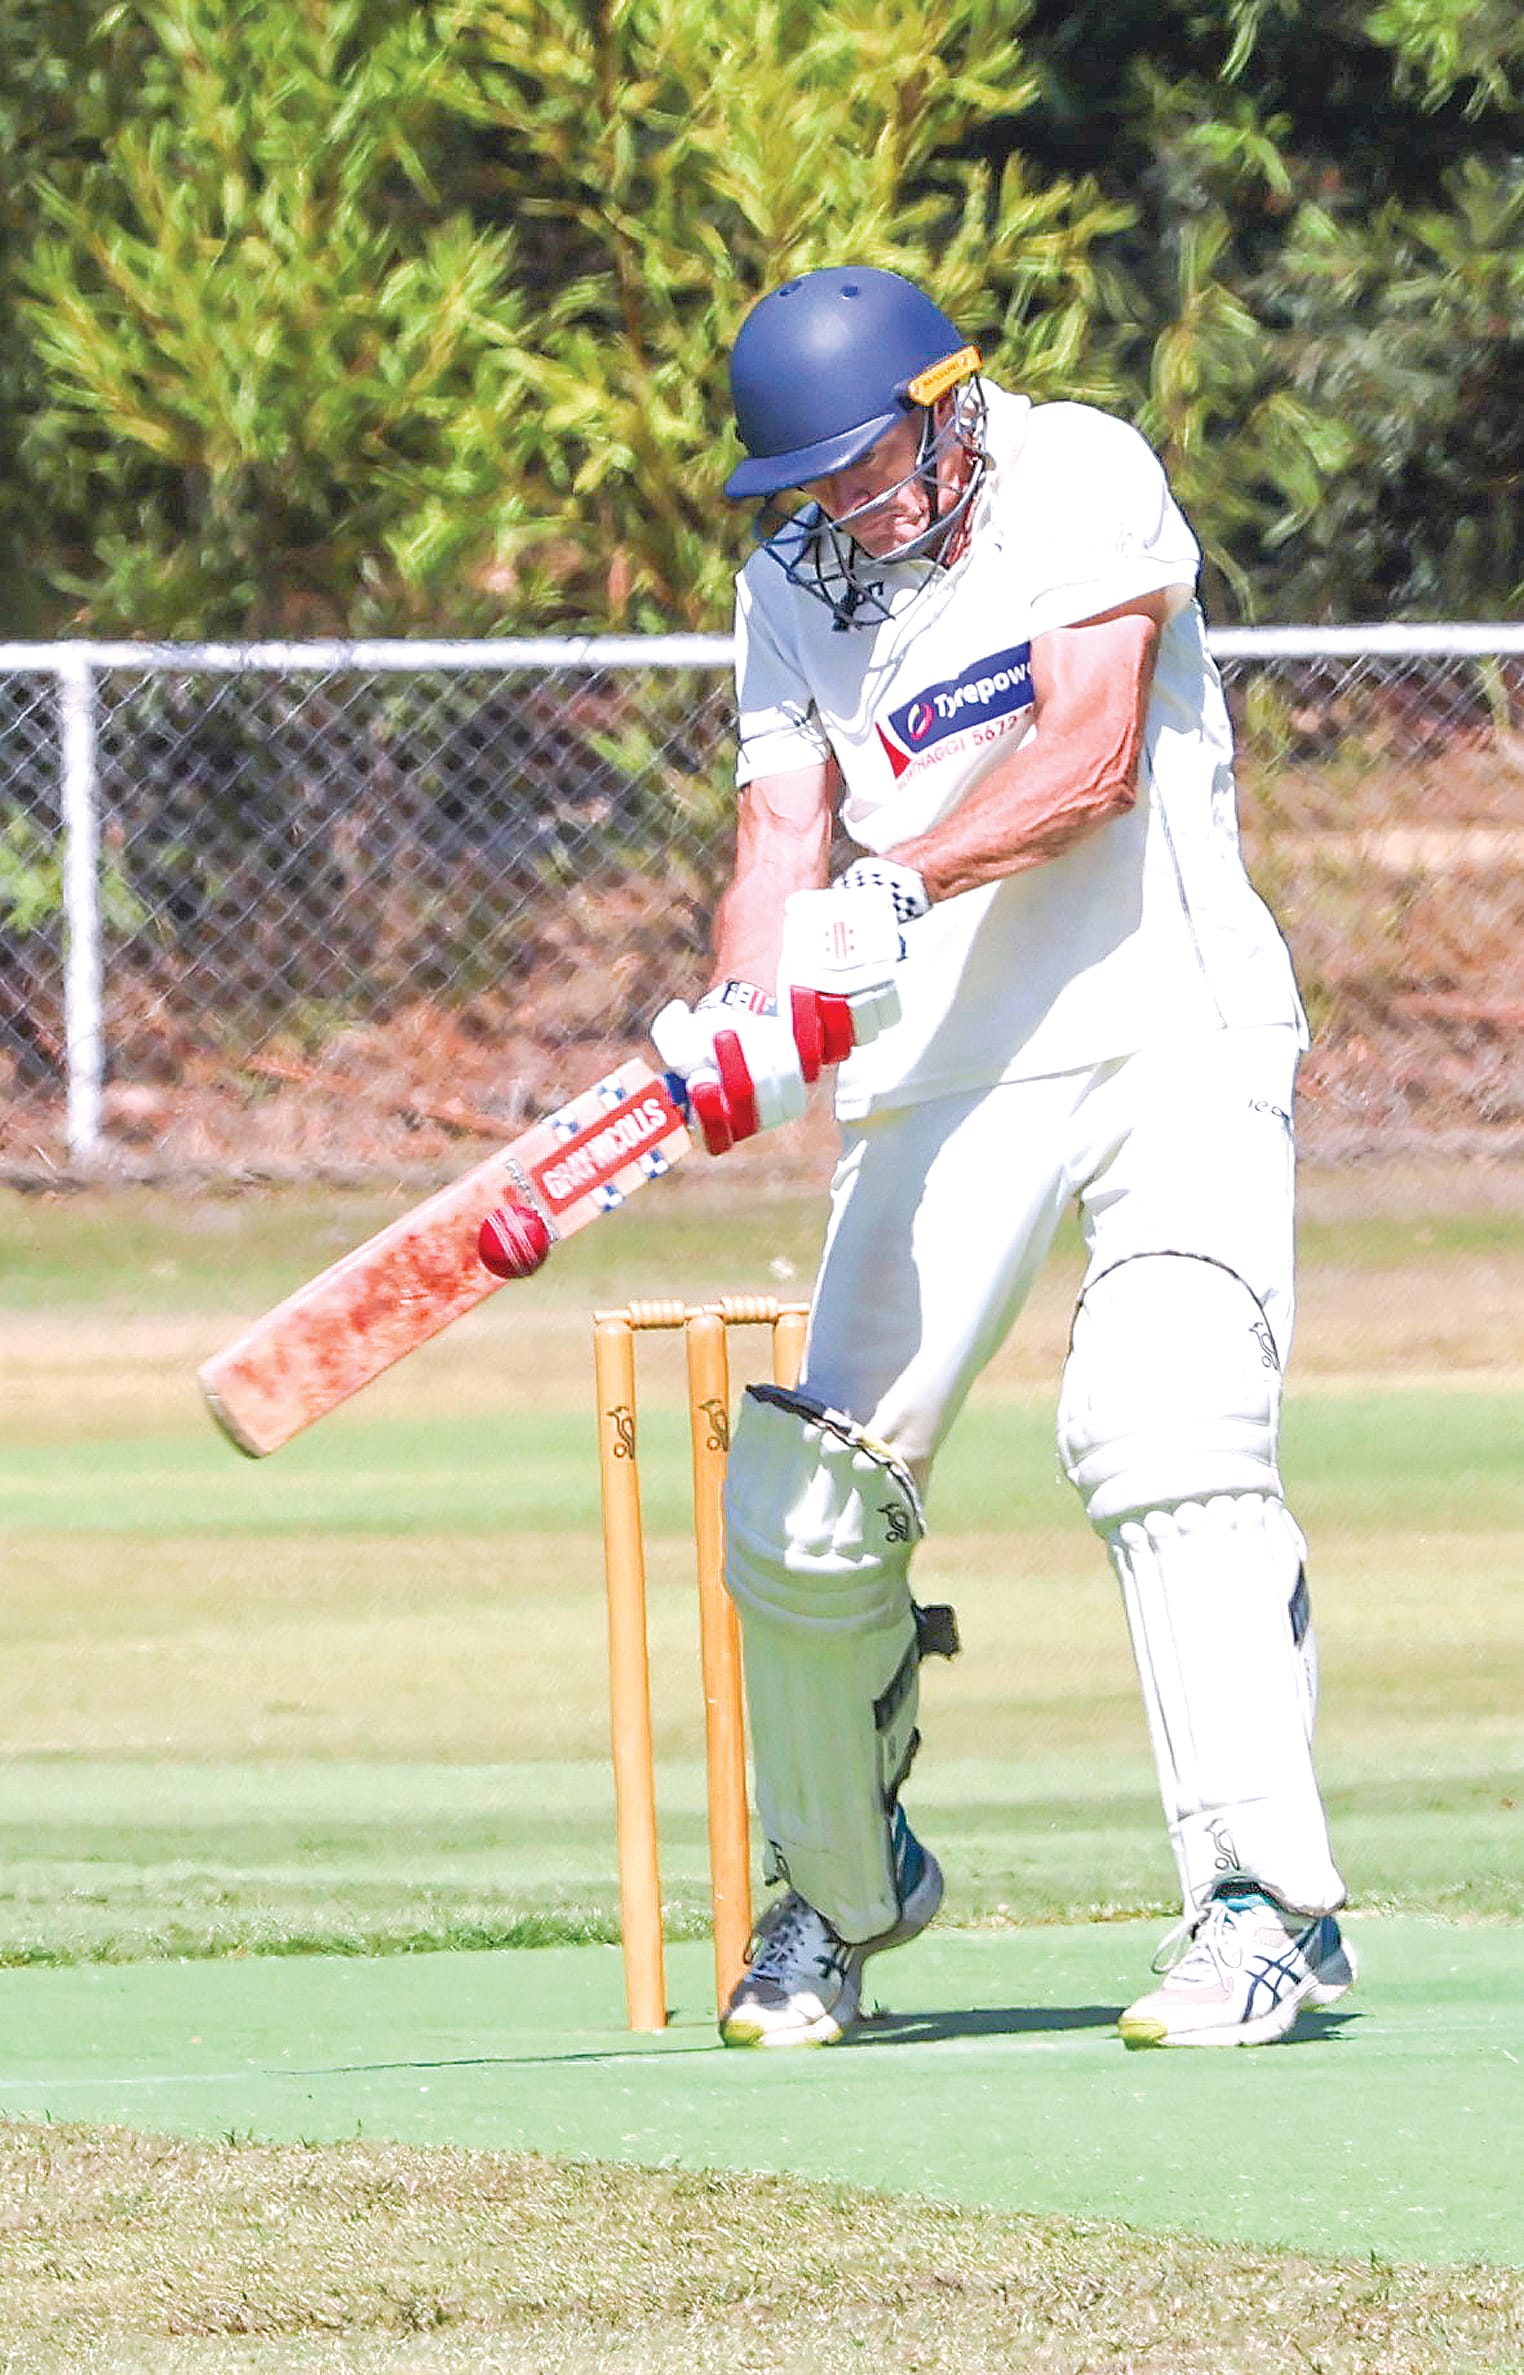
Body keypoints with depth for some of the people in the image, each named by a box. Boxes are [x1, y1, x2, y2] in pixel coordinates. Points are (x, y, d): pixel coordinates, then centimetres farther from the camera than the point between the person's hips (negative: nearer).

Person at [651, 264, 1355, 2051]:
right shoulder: (794, 592, 8)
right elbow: (784, 834, -2)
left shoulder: (1081, 481, -6)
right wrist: (744, 1015, -23)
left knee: (1164, 1433, -24)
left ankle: (1263, 1904, -26)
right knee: (801, 1515, -2)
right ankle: (840, 1891, 23)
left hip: (1175, 1043, -4)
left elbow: (1091, 760, -18)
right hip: (941, 1083, 4)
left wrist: (902, 888, -33)